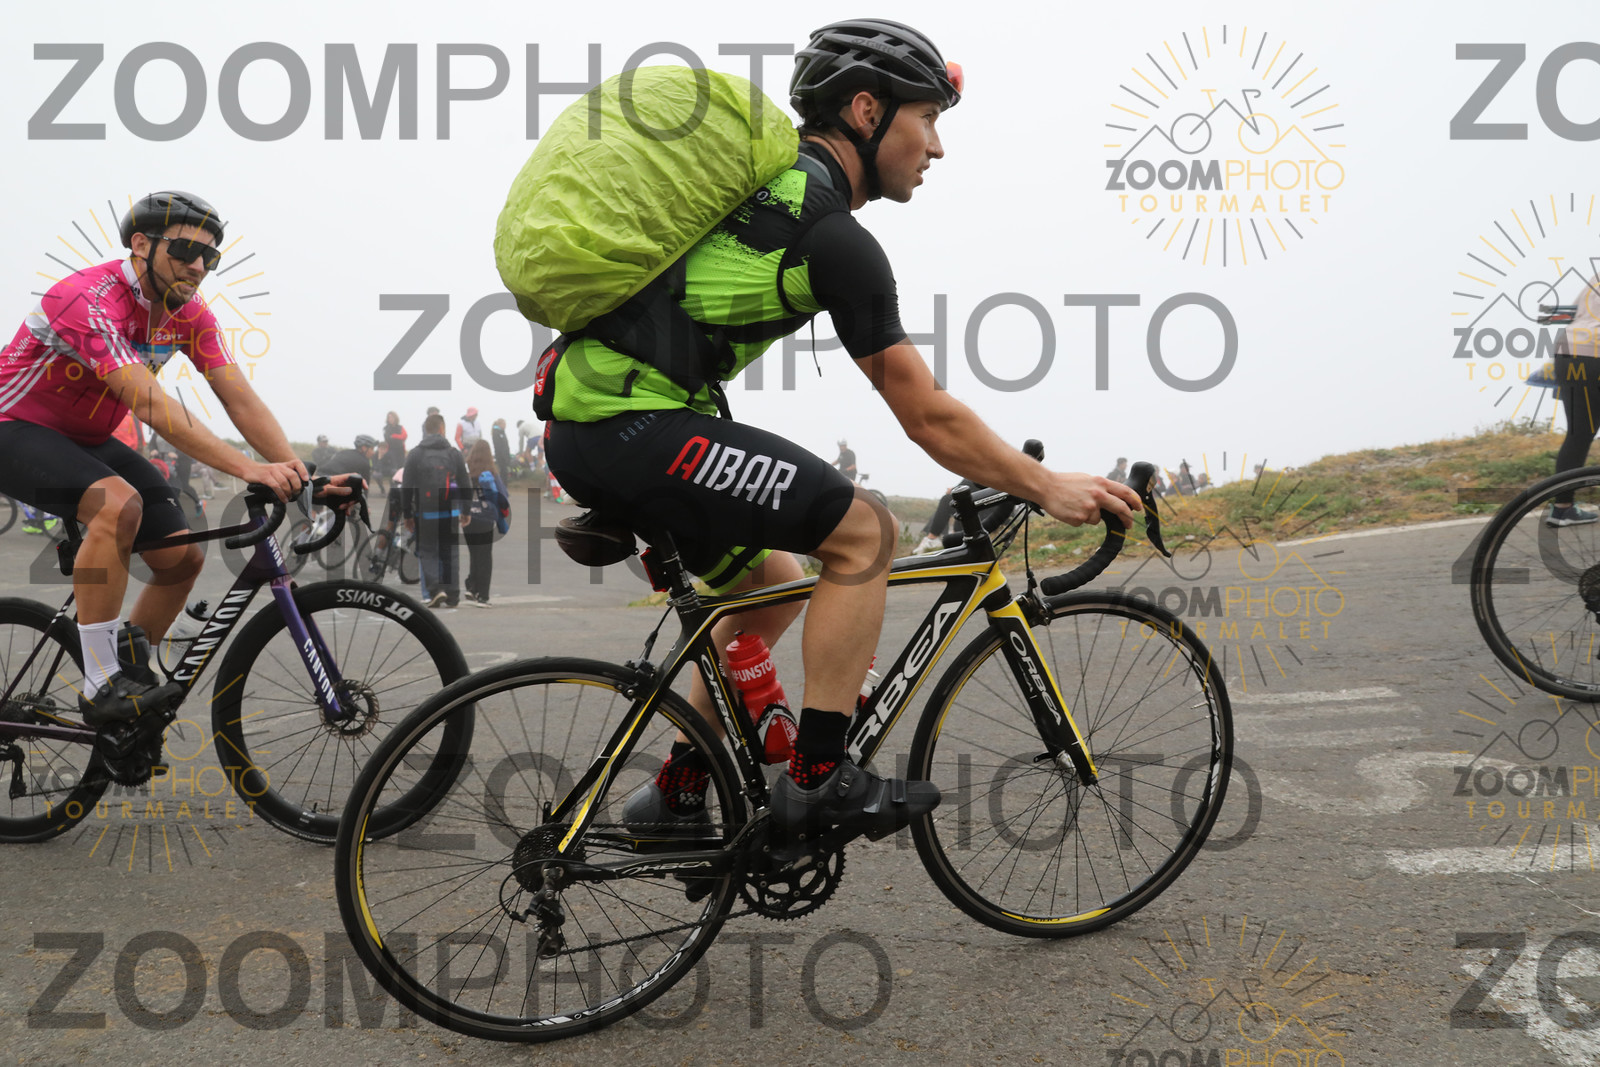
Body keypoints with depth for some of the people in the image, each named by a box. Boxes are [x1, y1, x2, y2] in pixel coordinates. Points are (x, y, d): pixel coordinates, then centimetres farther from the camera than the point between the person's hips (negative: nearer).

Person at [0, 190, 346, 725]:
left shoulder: (189, 314, -6)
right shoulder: (92, 300, -30)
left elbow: (240, 400, -11)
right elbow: (152, 406, -40)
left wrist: (300, 475, -25)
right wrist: (248, 468, -48)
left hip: (86, 439, 8)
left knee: (183, 559, -5)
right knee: (119, 503, -35)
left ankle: (130, 671, 16)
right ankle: (102, 688, -27)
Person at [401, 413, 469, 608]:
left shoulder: (414, 454, -1)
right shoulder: (453, 453, 3)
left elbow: (407, 487, -1)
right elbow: (465, 486, 5)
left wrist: (407, 515, 5)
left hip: (425, 513, -2)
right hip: (450, 513, 2)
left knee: (427, 552, 5)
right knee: (450, 553, 8)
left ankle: (435, 588, -13)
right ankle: (452, 596, 8)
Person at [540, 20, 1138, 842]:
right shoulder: (832, 234, -12)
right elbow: (928, 418, -10)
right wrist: (1049, 488, -1)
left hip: (581, 418, 10)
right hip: (633, 425, -10)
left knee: (774, 583, 20)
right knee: (863, 533, -8)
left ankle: (676, 795, 27)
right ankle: (818, 780, -4)